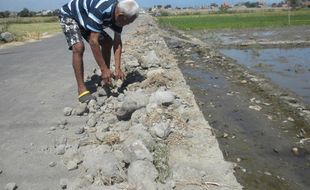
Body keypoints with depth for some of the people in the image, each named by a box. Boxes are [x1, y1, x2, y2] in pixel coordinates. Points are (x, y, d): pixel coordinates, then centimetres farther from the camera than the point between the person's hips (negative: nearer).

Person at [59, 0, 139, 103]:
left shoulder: (118, 13, -16)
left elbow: (117, 41, -14)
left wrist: (117, 68, -21)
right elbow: (93, 41, -41)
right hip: (69, 15, -8)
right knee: (78, 47, -28)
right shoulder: (99, 10, -41)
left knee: (107, 42, 1)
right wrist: (104, 69, -37)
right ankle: (82, 90, -19)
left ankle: (105, 82, 11)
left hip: (85, 19, 8)